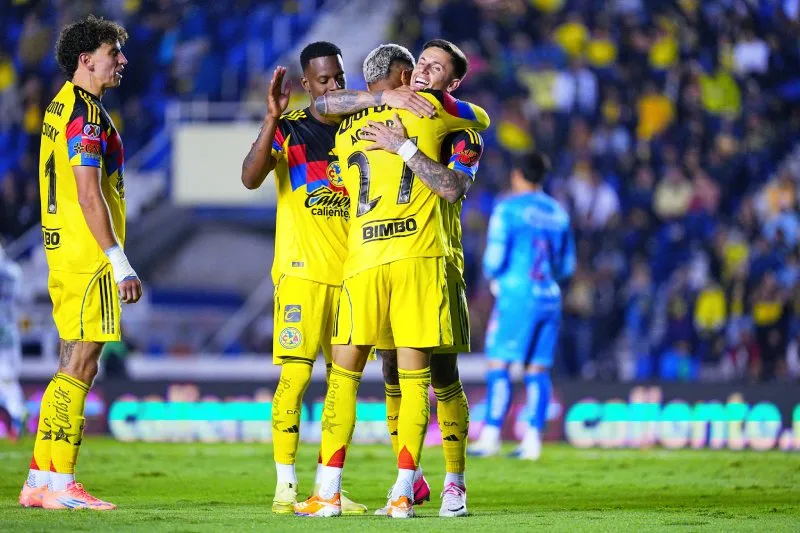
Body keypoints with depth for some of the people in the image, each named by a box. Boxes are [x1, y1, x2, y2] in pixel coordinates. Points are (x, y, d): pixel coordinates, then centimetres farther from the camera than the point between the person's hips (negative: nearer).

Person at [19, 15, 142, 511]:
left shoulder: (61, 107, 17)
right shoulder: (86, 114, -13)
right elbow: (88, 196, -20)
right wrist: (121, 264, -21)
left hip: (63, 251, 10)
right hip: (89, 257, -10)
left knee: (73, 366, 12)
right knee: (79, 365, -8)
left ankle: (41, 480, 13)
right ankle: (60, 484, -8)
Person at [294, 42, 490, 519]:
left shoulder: (345, 134, 18)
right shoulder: (429, 107, 8)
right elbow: (482, 119, 25)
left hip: (363, 258, 2)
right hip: (419, 252, -2)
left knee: (345, 372, 8)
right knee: (414, 375, 1)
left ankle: (329, 493, 3)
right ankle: (403, 493, -4)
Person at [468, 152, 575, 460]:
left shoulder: (508, 209, -5)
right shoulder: (558, 213, 13)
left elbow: (495, 258, -10)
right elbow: (567, 265, 17)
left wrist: (493, 278, 10)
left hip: (516, 295, -6)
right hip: (549, 297, 6)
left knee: (498, 364, -4)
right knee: (538, 369, 5)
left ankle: (491, 435, -10)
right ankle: (533, 439, 0)